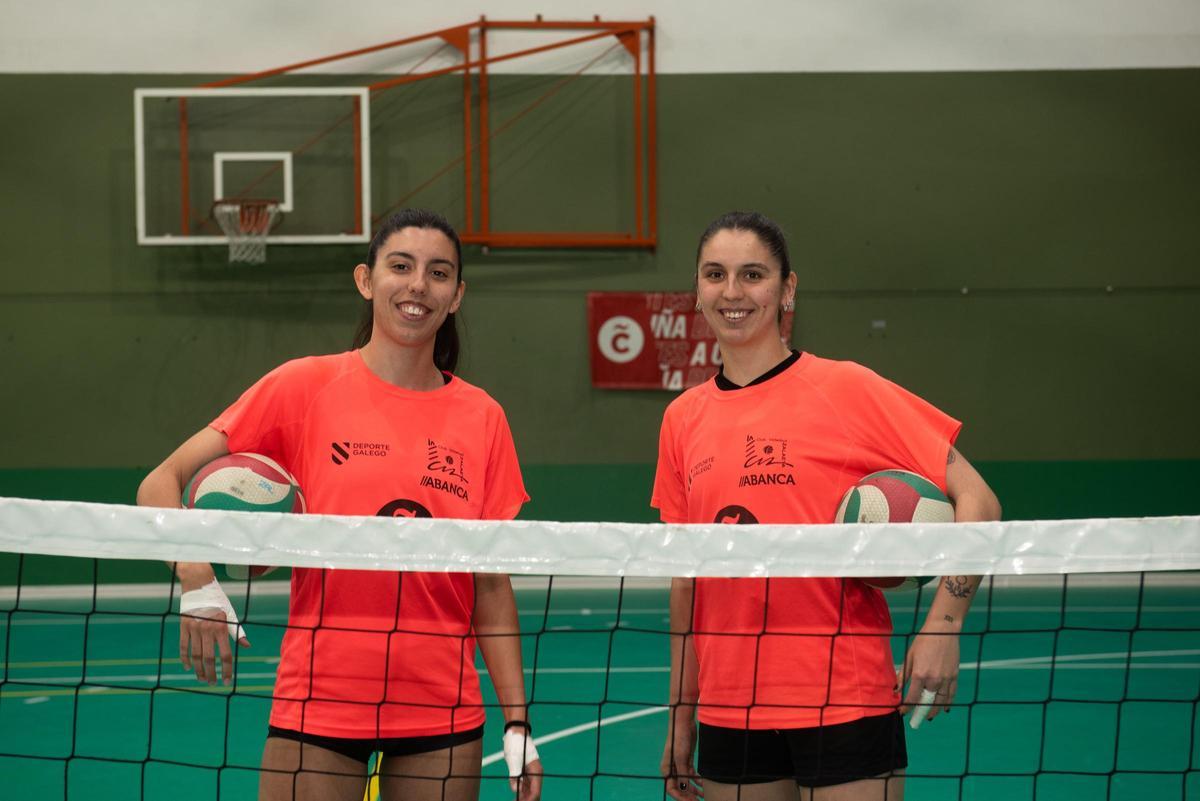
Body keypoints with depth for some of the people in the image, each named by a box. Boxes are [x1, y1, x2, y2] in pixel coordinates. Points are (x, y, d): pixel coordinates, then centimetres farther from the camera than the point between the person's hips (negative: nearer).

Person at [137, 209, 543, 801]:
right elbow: (161, 484, -4)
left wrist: (517, 721, 2)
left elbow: (491, 587, 7)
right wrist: (197, 583, -21)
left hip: (443, 715, 2)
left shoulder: (482, 418, 4)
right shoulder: (305, 386, -3)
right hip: (318, 703, -2)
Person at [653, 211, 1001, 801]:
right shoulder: (683, 420, 8)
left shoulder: (846, 389, -6)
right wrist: (681, 719, 13)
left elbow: (975, 501, -7)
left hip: (844, 704, -4)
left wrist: (942, 626, -18)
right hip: (728, 712, 4)